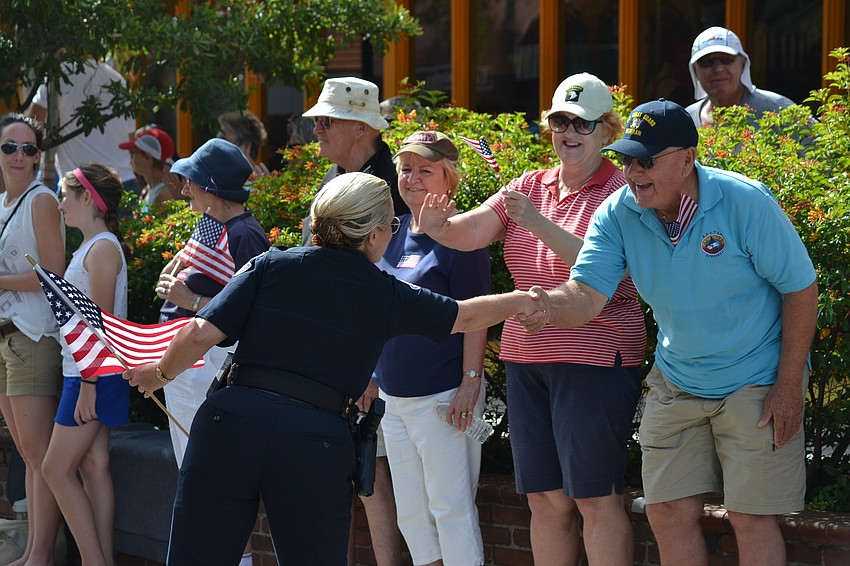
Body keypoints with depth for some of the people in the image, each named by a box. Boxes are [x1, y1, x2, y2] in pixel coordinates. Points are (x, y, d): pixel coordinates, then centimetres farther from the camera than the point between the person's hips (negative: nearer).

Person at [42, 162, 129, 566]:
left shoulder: (102, 248, -14)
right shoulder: (89, 247, 17)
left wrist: (88, 384, -22)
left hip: (95, 373, -10)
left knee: (57, 469, -8)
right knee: (93, 465, 7)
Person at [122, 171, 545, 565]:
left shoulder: (272, 264, 10)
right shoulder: (387, 295, 11)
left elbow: (201, 334, 1)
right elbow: (466, 316, 27)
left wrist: (160, 373, 19)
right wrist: (520, 302, 46)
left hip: (232, 422, 0)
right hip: (316, 442, 0)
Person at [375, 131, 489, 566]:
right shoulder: (394, 233, 11)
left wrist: (470, 383, -18)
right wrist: (371, 376, 18)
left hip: (443, 397, -8)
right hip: (393, 396, 8)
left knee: (451, 508, -5)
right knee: (410, 513, 11)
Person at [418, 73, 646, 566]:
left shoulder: (622, 192, -6)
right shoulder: (530, 187, 13)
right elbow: (470, 233, 0)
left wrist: (537, 222, -26)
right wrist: (437, 227, -22)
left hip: (595, 358, -6)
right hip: (526, 358, 6)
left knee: (596, 498, -4)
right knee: (545, 499, 11)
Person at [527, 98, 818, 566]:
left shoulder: (745, 202, -21)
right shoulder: (618, 215, -10)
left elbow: (800, 289, -14)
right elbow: (587, 294, -19)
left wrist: (789, 386, -15)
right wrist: (547, 307, -44)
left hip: (756, 385, -5)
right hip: (676, 383, 5)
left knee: (751, 518, -4)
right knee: (668, 512, 5)